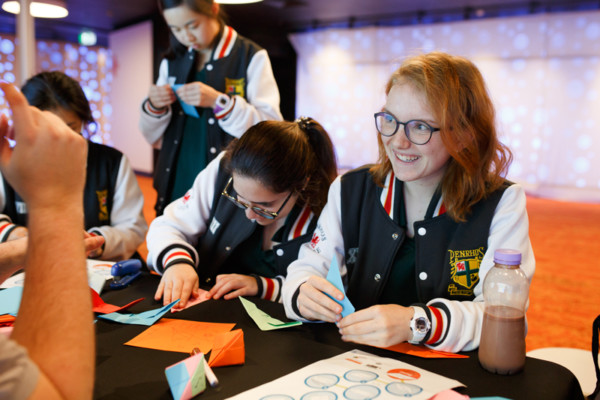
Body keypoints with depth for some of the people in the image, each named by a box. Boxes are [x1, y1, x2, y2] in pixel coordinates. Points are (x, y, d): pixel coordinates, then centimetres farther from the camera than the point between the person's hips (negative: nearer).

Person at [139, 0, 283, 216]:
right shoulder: (172, 62, 9)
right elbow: (155, 138, 14)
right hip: (175, 188, 4)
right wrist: (154, 108, -7)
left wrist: (219, 102, -23)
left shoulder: (251, 57, -5)